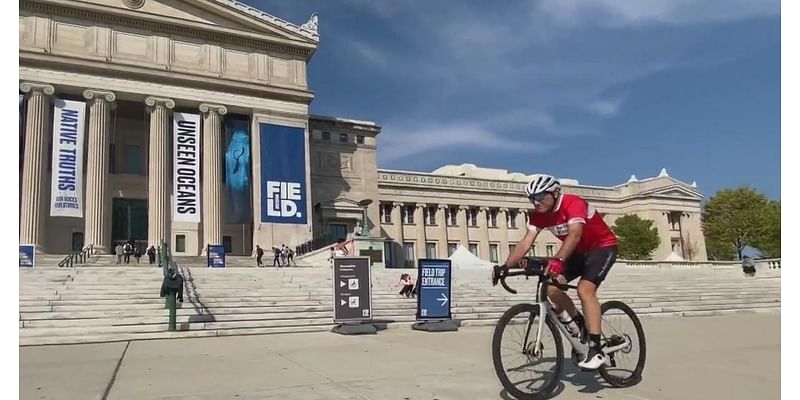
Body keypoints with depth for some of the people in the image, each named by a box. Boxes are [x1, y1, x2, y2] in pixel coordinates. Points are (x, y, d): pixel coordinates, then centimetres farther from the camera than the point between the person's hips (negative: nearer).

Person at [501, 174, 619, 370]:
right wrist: (506, 266, -32)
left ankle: (596, 350, -22)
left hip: (603, 247, -7)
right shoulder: (538, 215, -10)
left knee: (585, 289, -27)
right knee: (551, 286, -11)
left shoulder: (573, 203, -30)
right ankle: (581, 326, 10)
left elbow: (574, 235, -46)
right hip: (579, 251, 7)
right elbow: (525, 242, -19)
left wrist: (558, 260, -63)